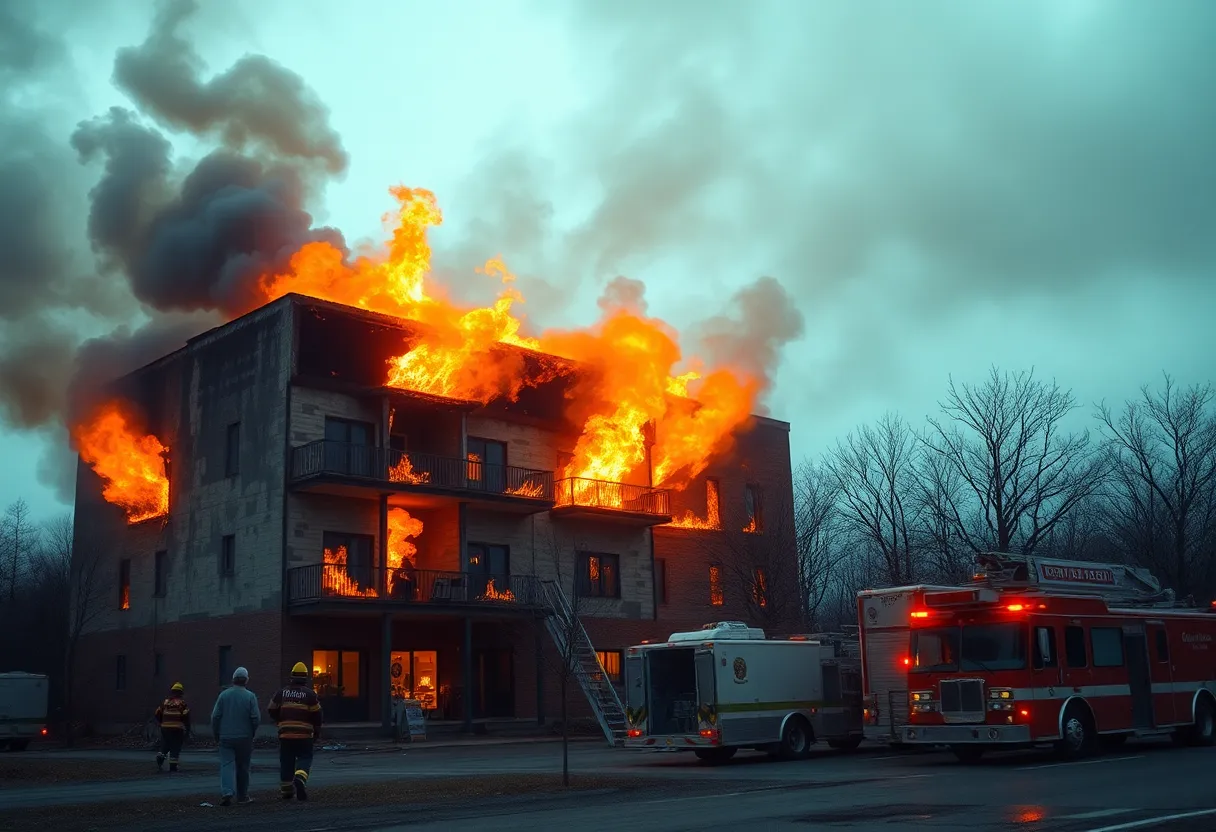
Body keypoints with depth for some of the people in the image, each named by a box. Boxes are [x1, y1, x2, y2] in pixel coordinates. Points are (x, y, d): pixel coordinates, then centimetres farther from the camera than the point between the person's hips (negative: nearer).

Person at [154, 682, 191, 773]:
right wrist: (188, 728, -3)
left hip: (165, 728, 4)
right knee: (175, 748, 2)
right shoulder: (182, 703, -3)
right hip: (178, 729, -3)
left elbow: (158, 714, 9)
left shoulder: (165, 702, 9)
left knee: (165, 745, 17)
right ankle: (173, 767, 1)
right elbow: (186, 716, -11)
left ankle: (160, 759, -7)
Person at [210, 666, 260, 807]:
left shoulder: (224, 694, -1)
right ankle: (242, 796, 17)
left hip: (226, 737, 1)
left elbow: (215, 716, -1)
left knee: (227, 765, -1)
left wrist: (216, 734, 11)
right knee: (242, 767, 10)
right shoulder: (250, 696, -6)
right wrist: (252, 732, 8)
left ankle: (226, 793, -20)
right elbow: (256, 718, -10)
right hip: (244, 737, -1)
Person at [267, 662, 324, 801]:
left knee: (286, 761, 11)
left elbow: (271, 709, 13)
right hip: (304, 734, -3)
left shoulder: (282, 693, 7)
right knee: (304, 758, 4)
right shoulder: (310, 694, -3)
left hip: (285, 733, 3)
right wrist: (317, 731, 7)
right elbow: (316, 714, -5)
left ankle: (286, 790, 15)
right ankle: (300, 778, -24)